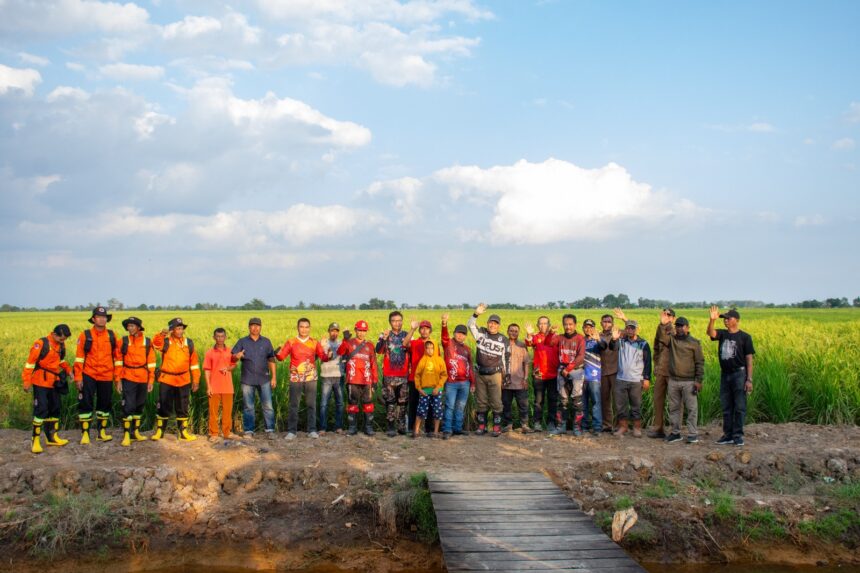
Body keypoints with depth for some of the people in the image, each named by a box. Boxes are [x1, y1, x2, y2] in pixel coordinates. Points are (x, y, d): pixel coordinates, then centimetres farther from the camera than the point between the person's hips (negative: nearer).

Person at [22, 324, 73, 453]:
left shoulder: (61, 345, 5)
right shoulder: (41, 344, -16)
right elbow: (30, 362, -15)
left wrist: (68, 370, 5)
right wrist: (27, 381, -16)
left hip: (54, 383, 7)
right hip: (41, 383, -7)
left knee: (55, 409, 14)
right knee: (41, 409, -10)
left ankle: (52, 437, 27)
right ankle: (36, 440, -4)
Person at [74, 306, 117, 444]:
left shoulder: (112, 335, 4)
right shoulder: (85, 335, -3)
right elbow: (79, 357, -2)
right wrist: (78, 377, -5)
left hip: (106, 376, 3)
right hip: (89, 375, -2)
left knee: (105, 404, 10)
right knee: (85, 403, -4)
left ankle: (102, 432, 22)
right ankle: (85, 433, 6)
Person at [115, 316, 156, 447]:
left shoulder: (147, 342, 4)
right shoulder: (123, 341, 0)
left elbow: (151, 363, 7)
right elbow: (118, 362, 1)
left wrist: (151, 380, 4)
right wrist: (118, 380, -4)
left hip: (143, 379, 3)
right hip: (128, 379, -3)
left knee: (139, 406, 12)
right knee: (128, 406, -9)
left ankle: (136, 432, 24)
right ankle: (126, 435, -5)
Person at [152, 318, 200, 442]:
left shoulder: (189, 343, 4)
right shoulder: (165, 341, -3)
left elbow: (194, 363, 7)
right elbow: (156, 343, -27)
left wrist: (195, 380, 6)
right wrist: (162, 334, -48)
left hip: (183, 381, 2)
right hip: (166, 380, -2)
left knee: (183, 408, 10)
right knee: (164, 407, 6)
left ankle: (183, 432, 18)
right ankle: (159, 431, 18)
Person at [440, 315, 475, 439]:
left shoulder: (467, 349, 14)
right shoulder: (448, 344, 0)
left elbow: (470, 367, 18)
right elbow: (444, 336, -22)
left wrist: (472, 383, 15)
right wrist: (444, 324, -43)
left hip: (465, 383, 5)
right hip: (451, 382, -5)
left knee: (461, 407, 9)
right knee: (450, 406, -5)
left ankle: (457, 428, 17)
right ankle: (447, 430, -2)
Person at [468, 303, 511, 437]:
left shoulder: (504, 340, 3)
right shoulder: (481, 333, 4)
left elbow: (506, 358, 7)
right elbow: (470, 325, -9)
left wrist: (507, 374, 5)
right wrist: (476, 314, -24)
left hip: (495, 374, -2)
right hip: (480, 374, 2)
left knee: (496, 402, -3)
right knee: (481, 402, 9)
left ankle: (497, 427, 3)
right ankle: (482, 426, 17)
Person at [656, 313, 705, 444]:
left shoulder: (694, 343, -1)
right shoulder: (671, 339, 7)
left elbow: (700, 363, -1)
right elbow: (661, 337, -14)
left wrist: (698, 380, -7)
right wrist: (662, 325, -32)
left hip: (689, 382, -3)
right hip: (673, 381, 4)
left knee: (692, 408, -1)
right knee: (674, 408, 9)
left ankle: (693, 434, 5)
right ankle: (675, 433, 18)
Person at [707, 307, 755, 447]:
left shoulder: (745, 337, -4)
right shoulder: (722, 334, 7)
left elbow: (749, 359, -5)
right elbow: (710, 333, -14)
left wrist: (749, 379, -10)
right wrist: (712, 319, -32)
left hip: (739, 374, -5)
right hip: (725, 374, 5)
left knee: (739, 407, -1)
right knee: (726, 407, 9)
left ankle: (738, 435, 5)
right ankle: (728, 435, 16)